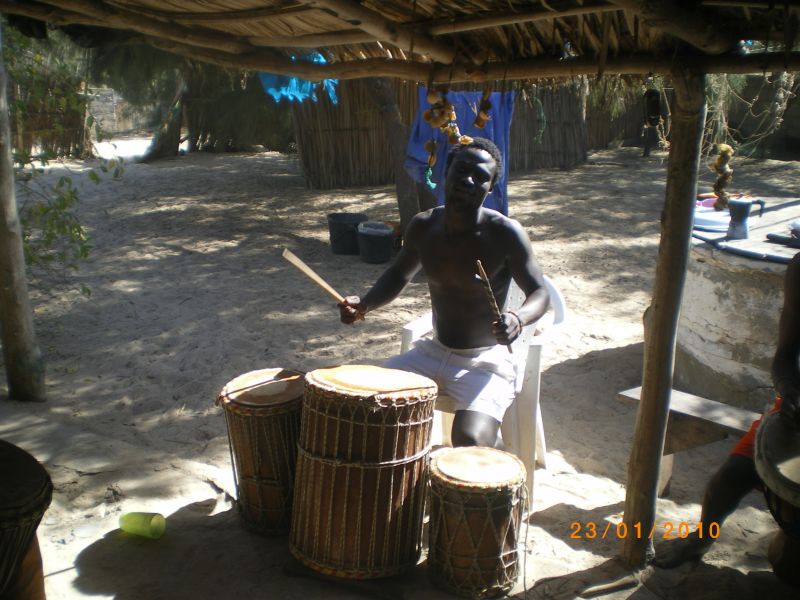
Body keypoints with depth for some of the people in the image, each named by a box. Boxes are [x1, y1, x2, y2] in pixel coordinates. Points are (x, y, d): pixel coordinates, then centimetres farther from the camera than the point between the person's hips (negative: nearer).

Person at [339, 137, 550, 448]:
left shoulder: (505, 233, -18)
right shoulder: (423, 226, -3)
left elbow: (539, 293, -10)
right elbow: (399, 274, 14)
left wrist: (517, 318, -34)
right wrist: (364, 304, -5)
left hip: (484, 362, -5)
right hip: (432, 352, 5)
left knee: (470, 441, -29)